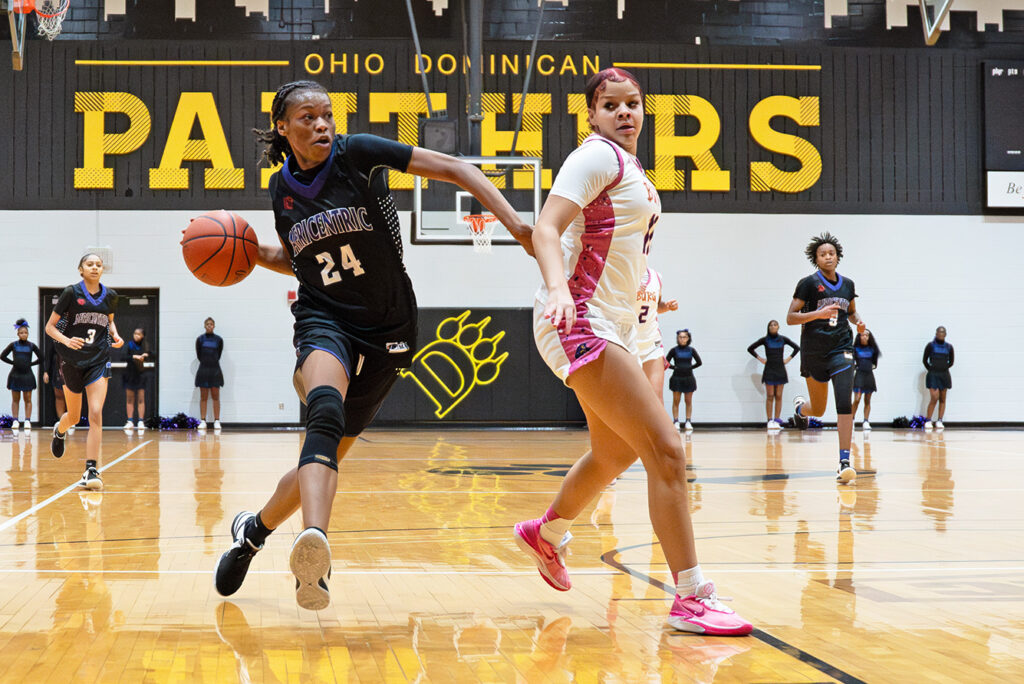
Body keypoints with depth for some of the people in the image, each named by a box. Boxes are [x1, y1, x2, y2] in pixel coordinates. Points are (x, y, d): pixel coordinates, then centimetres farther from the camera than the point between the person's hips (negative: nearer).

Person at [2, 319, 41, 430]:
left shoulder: (31, 345, 2)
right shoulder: (13, 345, 1)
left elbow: (40, 358, 9)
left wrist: (31, 363, 2)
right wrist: (13, 362, 0)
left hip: (27, 375, 0)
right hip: (15, 375, 0)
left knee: (27, 399, 0)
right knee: (15, 399, 4)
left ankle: (27, 421, -1)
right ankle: (15, 421, 5)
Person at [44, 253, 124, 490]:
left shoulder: (109, 296, 3)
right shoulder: (71, 293, -7)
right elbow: (50, 326, -4)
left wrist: (115, 335, 3)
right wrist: (66, 340, -22)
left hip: (99, 361, 1)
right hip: (73, 361, -1)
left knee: (96, 414, -16)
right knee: (74, 417, 14)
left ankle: (91, 471, -18)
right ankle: (59, 431, 52)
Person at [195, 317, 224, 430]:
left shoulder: (219, 340, 3)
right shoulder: (200, 339, 2)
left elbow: (219, 355, 9)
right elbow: (198, 355, 6)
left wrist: (213, 363, 9)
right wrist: (205, 362, 8)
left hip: (215, 370, 0)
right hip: (203, 369, 0)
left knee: (216, 397, 0)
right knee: (203, 397, 1)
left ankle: (217, 421, 1)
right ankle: (203, 421, 2)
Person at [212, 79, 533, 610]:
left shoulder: (356, 154, -9)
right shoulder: (283, 188, 6)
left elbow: (454, 169, -12)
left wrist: (515, 223, -23)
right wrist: (252, 253, 3)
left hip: (384, 331, 0)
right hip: (323, 322, 1)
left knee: (326, 455, 8)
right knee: (326, 411, -34)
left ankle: (255, 528, 37)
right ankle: (314, 543, -55)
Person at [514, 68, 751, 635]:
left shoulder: (630, 166, 16)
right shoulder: (597, 157, -12)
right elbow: (546, 229, -24)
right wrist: (558, 288, -40)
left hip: (613, 326, 10)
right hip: (581, 323, -10)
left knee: (615, 455, 25)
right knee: (666, 451, -17)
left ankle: (546, 535, 48)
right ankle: (691, 599, -14)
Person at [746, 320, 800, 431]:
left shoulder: (783, 339, 4)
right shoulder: (765, 340, 1)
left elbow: (797, 347, 14)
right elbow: (750, 349, 8)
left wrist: (789, 358, 5)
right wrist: (760, 359, 1)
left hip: (780, 370, 1)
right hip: (769, 370, -1)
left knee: (778, 397, 1)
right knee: (770, 396, -4)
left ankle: (777, 421, 3)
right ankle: (770, 421, -4)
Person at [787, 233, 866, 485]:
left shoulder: (847, 284, 7)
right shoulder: (808, 283, -5)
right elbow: (790, 317, -9)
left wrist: (858, 321, 3)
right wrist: (819, 313, -22)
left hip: (841, 350, 2)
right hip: (814, 352, -1)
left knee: (844, 404, -16)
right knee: (818, 410, 12)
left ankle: (844, 463, -19)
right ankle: (800, 407, 52)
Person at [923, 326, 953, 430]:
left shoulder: (949, 347, 5)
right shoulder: (930, 345, -1)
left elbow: (951, 362, 15)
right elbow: (925, 360, 5)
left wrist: (944, 368, 7)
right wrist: (931, 369, 3)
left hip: (944, 375, 3)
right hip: (933, 375, -3)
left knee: (942, 399, 4)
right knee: (934, 398, -13)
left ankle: (939, 421, 8)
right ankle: (928, 420, -3)